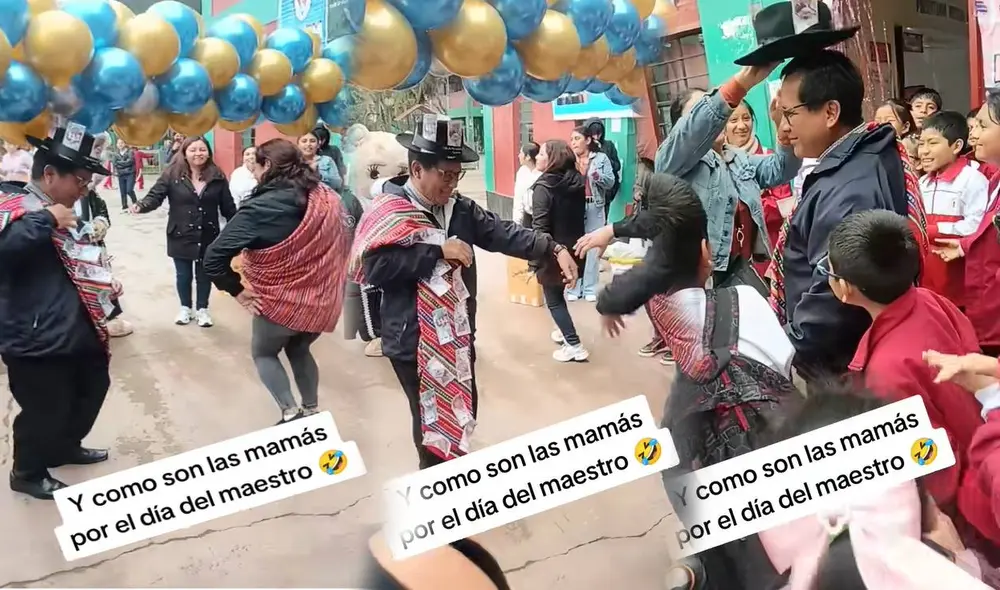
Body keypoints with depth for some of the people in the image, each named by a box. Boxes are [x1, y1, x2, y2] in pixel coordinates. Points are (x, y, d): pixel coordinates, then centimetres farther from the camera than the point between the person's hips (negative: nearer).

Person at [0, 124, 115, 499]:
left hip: (76, 332, 10)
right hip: (37, 341, -10)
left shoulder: (63, 212, 14)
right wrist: (46, 220, -30)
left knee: (92, 388, 25)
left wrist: (102, 284, 12)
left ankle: (66, 446, 48)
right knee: (45, 410, 1)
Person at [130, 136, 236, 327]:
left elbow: (228, 207, 0)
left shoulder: (217, 177, -4)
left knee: (204, 274, 13)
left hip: (208, 237, 1)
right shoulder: (172, 174, -8)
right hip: (180, 237, 0)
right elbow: (155, 196, -12)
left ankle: (202, 309, 32)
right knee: (183, 275, 14)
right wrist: (141, 206, -33)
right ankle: (185, 308, 35)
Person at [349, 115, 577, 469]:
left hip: (458, 334, 7)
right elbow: (374, 267, -24)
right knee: (431, 419, 7)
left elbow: (503, 235, -1)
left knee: (464, 412, 21)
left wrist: (554, 249, -15)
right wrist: (438, 251, -23)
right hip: (413, 341, -7)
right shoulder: (387, 211, -14)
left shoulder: (460, 209, 4)